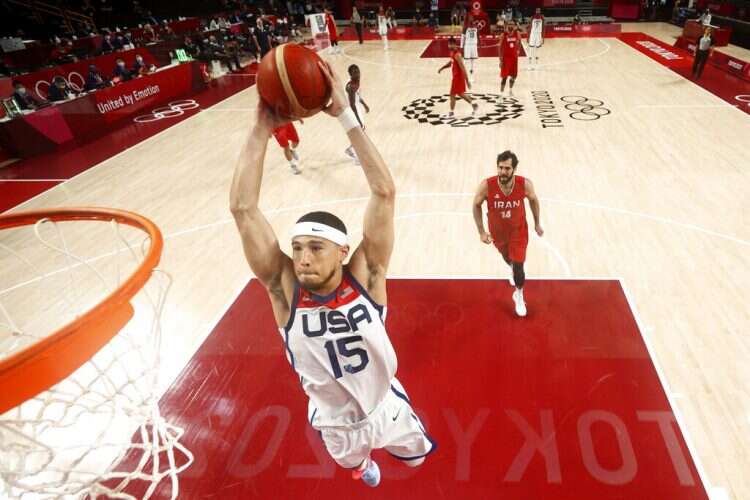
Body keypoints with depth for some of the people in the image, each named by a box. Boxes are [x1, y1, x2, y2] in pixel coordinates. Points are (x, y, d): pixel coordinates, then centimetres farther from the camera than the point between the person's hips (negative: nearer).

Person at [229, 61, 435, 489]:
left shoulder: (366, 277, -29)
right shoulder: (285, 291, -27)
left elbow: (385, 193, -38)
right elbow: (243, 208, -36)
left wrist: (345, 115, -41)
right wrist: (262, 129, -39)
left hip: (386, 408, -1)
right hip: (334, 424, 1)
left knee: (417, 457, 28)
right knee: (353, 465, 33)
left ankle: (394, 442, 62)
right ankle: (364, 460, 69)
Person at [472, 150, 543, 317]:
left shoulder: (525, 184, -29)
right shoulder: (486, 185, -32)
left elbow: (533, 200, -5)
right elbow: (476, 205, -13)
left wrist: (537, 223, 5)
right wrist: (481, 232, -13)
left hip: (518, 229, -1)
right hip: (497, 230, 1)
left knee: (519, 267, -3)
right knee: (507, 257, 28)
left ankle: (519, 295, 27)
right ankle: (513, 269, 66)